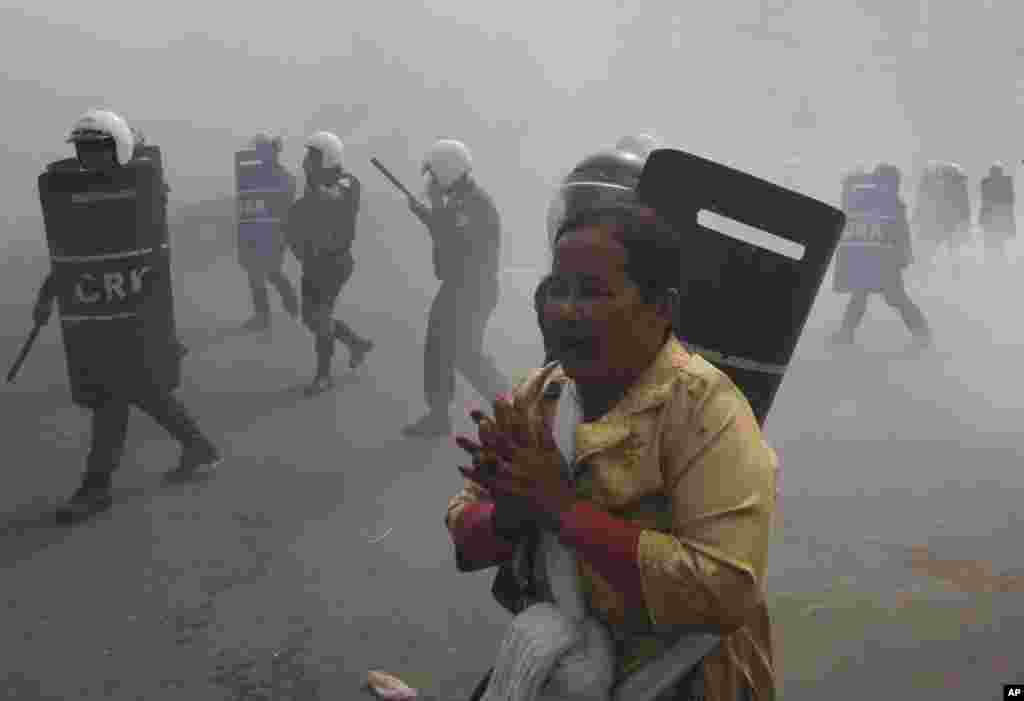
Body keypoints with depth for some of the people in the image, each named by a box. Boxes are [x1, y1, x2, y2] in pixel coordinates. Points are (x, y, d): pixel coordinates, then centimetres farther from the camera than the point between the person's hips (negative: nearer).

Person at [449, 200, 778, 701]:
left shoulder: (704, 406, -18)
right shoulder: (537, 395, 0)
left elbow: (724, 592, -26)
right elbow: (463, 525, 4)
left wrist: (564, 508, -25)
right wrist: (507, 518, -18)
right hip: (548, 657, 5)